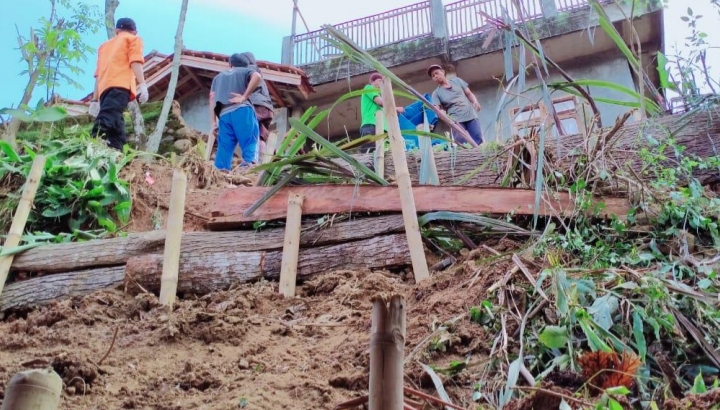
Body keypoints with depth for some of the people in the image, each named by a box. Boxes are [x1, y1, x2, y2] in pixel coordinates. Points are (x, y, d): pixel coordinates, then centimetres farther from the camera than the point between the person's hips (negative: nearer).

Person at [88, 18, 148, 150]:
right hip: (120, 84, -6)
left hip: (104, 87, 6)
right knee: (107, 120, -26)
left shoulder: (105, 45, 35)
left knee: (115, 128, 2)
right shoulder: (133, 39, 20)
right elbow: (135, 61, 0)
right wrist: (142, 84, -10)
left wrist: (95, 99, 22)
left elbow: (98, 74, 27)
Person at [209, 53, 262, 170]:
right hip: (242, 110, -3)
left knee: (224, 148, 2)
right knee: (250, 142, -11)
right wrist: (244, 97, -3)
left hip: (224, 115, 3)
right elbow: (257, 76, -3)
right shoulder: (244, 71, 21)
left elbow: (212, 98, 18)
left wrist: (213, 122, 13)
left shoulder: (218, 77, 31)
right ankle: (249, 164, -36)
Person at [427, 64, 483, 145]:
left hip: (470, 115, 2)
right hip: (456, 120, -2)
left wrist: (475, 101, -6)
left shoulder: (456, 80, 13)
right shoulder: (436, 93, 6)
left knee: (478, 140, -6)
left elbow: (469, 93, 15)